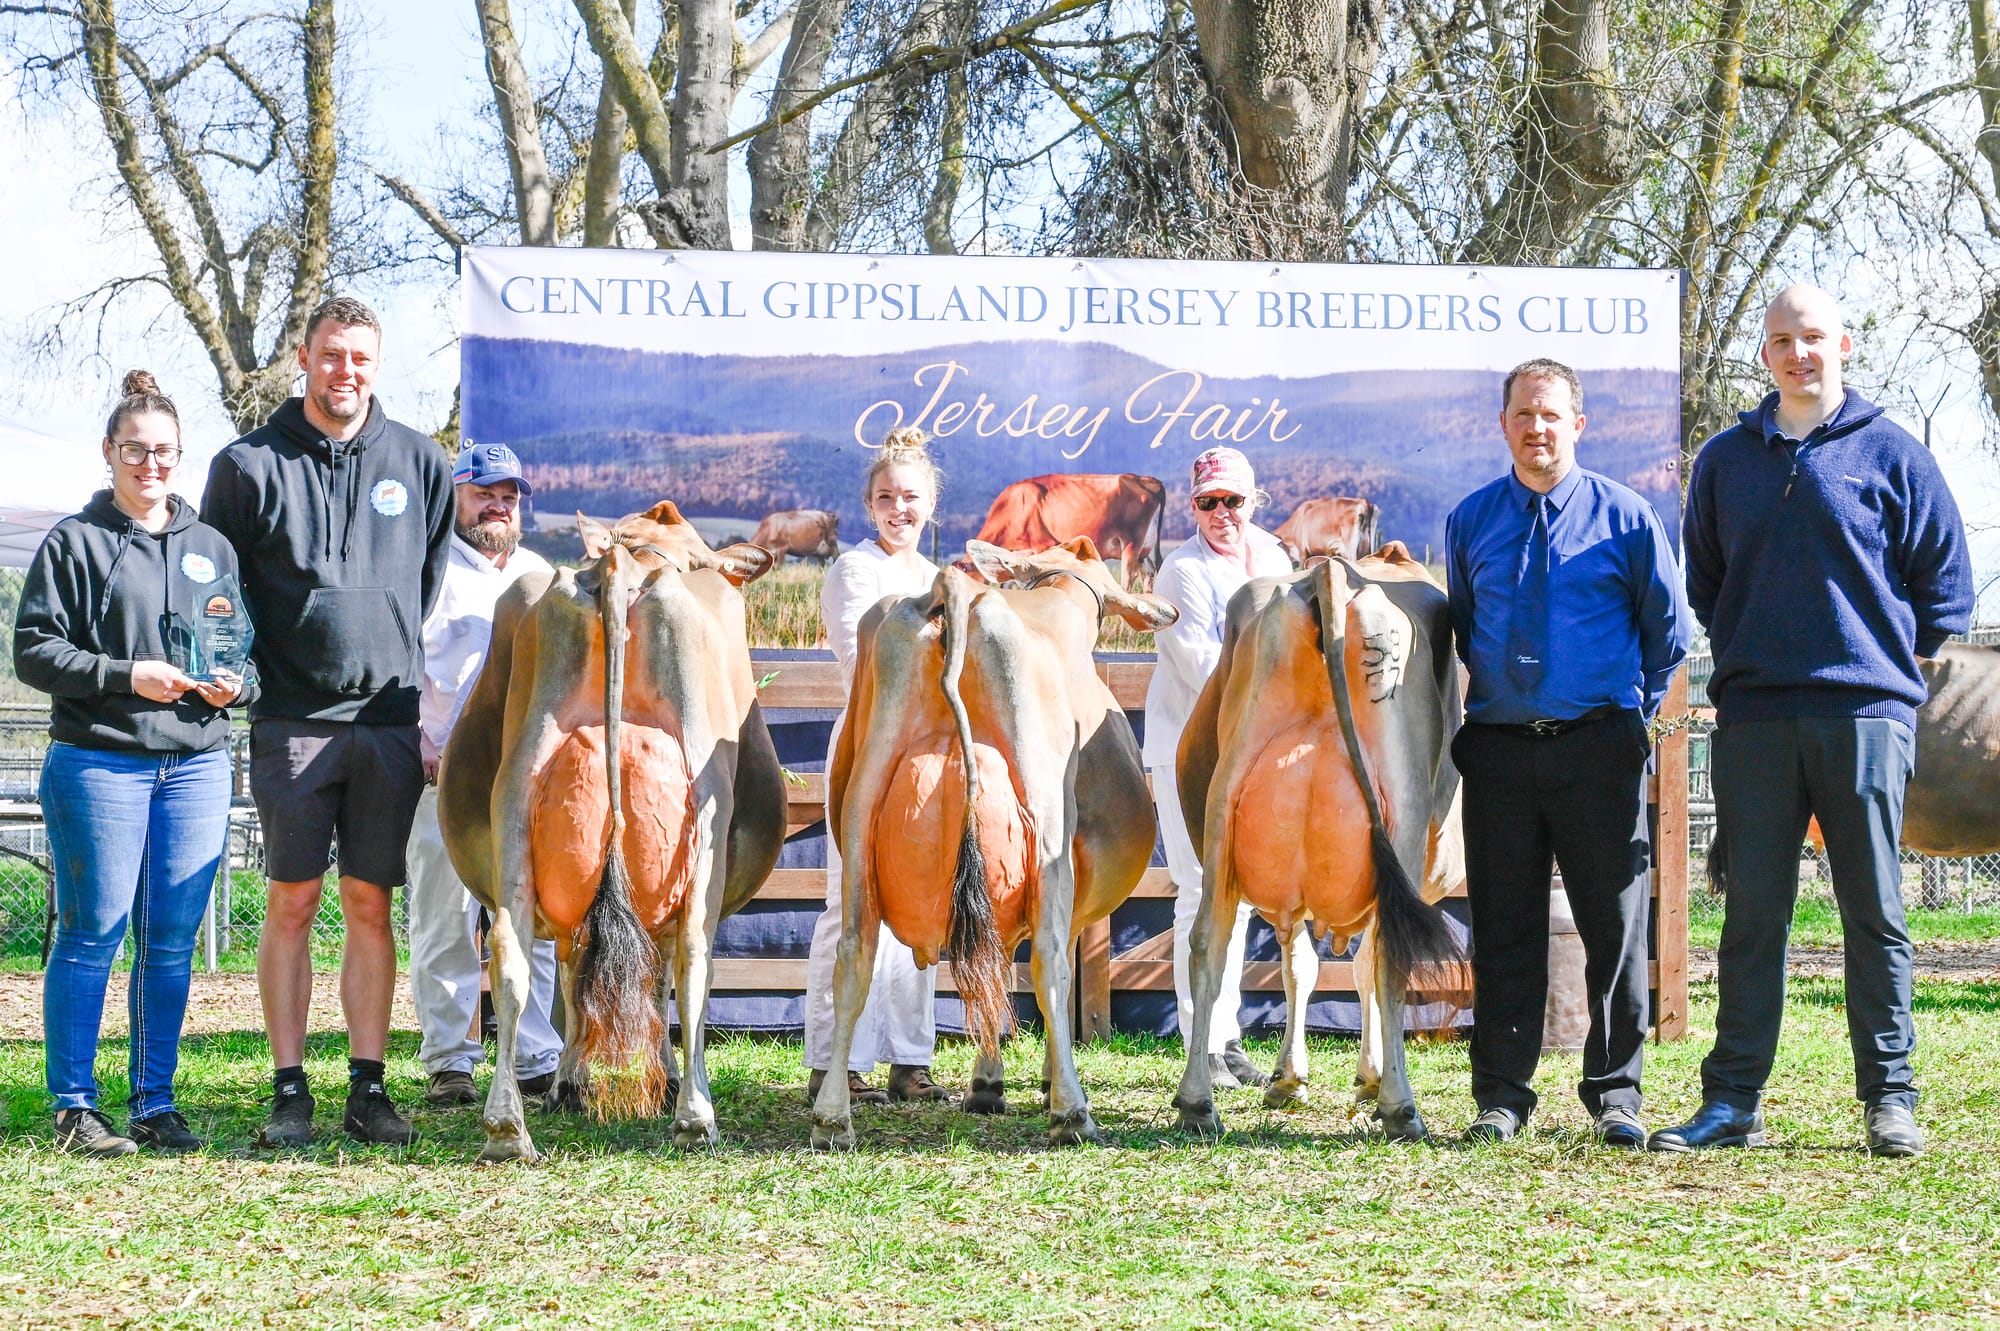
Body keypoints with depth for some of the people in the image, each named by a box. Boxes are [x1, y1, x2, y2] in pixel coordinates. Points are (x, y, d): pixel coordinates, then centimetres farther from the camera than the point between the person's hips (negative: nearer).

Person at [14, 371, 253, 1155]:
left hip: (197, 766, 4)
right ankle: (73, 1107, 5)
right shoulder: (75, 543, 2)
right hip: (99, 762, -4)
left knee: (172, 942, 5)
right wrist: (126, 677, -14)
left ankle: (156, 1103, 13)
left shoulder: (213, 549, 16)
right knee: (92, 936, -3)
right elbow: (35, 650, -3)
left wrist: (234, 684, -2)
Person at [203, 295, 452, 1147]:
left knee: (370, 906, 5)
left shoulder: (420, 463, 8)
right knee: (292, 902, 1)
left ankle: (368, 1089, 10)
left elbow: (443, 572, 18)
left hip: (390, 717, 2)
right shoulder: (250, 465, 3)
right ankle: (289, 1091, 6)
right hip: (292, 719, -1)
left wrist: (409, 656, 12)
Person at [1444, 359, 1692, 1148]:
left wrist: (1634, 708, 8)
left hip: (1598, 749, -2)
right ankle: (1501, 1094, 11)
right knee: (1504, 927, 4)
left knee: (1614, 925, 0)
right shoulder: (1470, 520, 10)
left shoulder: (1625, 517, 2)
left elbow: (1668, 627, 11)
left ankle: (1615, 1095, 8)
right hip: (1498, 749, 2)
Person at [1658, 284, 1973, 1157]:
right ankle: (1733, 1101, 8)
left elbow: (1945, 577, 8)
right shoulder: (1724, 460, 12)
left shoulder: (1889, 454, 4)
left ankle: (1890, 1099, 8)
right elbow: (1703, 580, 24)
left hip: (1865, 711, -2)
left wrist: (1893, 660, 4)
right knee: (1752, 913, 4)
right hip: (1754, 716, 2)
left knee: (1875, 912, 1)